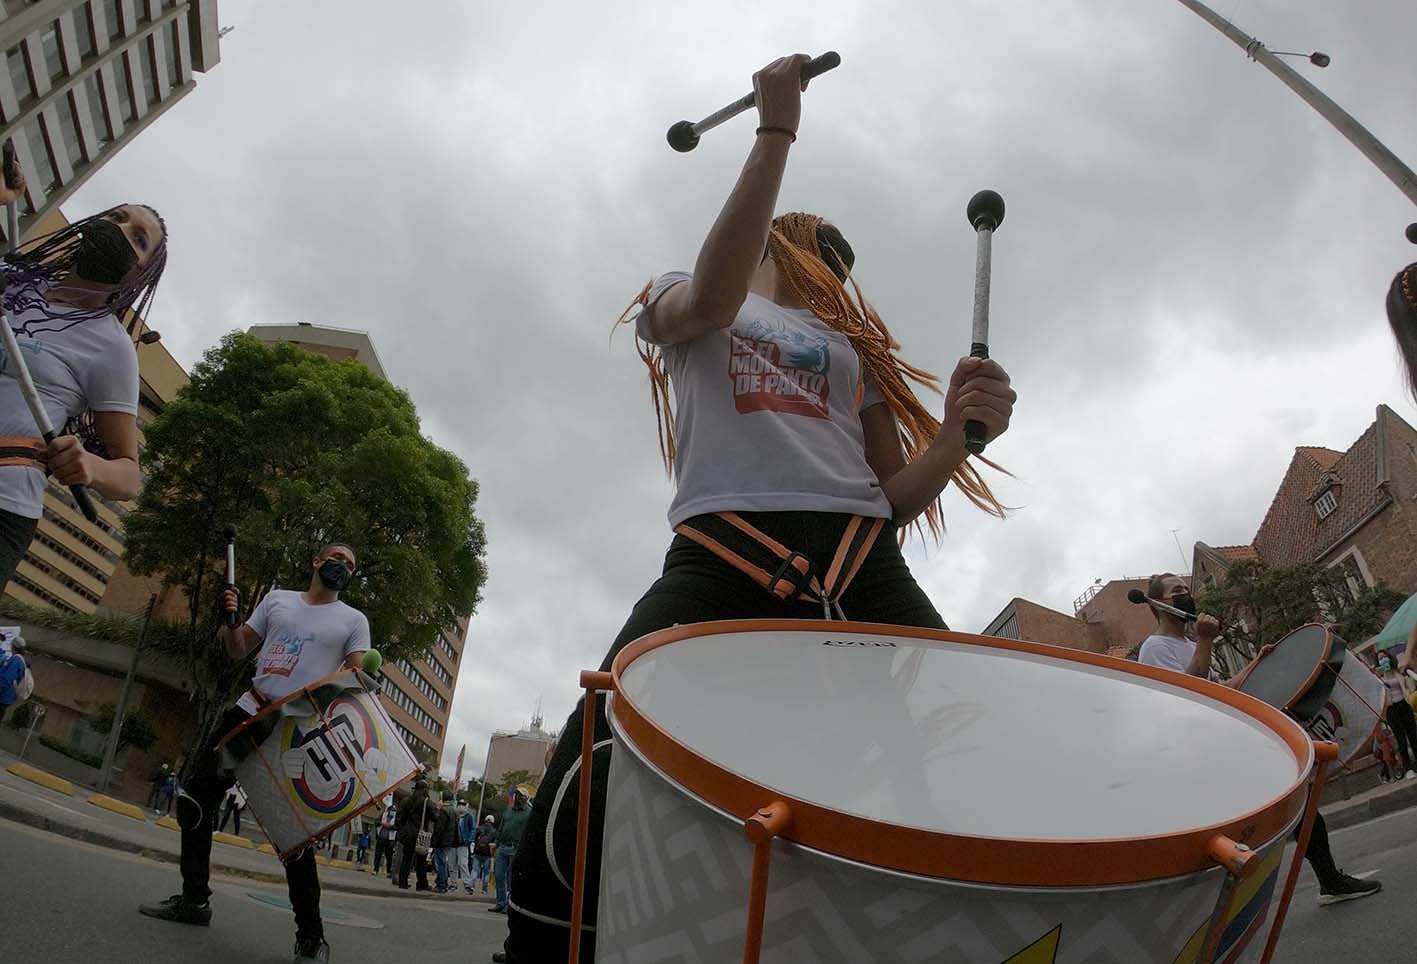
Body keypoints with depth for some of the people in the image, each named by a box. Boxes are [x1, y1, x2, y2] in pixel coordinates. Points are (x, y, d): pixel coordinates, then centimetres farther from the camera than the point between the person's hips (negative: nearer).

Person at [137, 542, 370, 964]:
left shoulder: (354, 620, 4)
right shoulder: (277, 598, 13)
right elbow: (238, 652, 15)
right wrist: (229, 619, -4)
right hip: (250, 711, 5)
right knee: (194, 797, 9)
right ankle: (194, 899, 26)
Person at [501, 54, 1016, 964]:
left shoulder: (853, 342, 28)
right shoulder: (676, 302, 21)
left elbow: (897, 499, 19)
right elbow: (711, 300, -7)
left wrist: (958, 431, -2)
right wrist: (776, 132, -5)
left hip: (862, 566, 4)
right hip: (725, 558, -3)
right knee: (581, 808, -20)